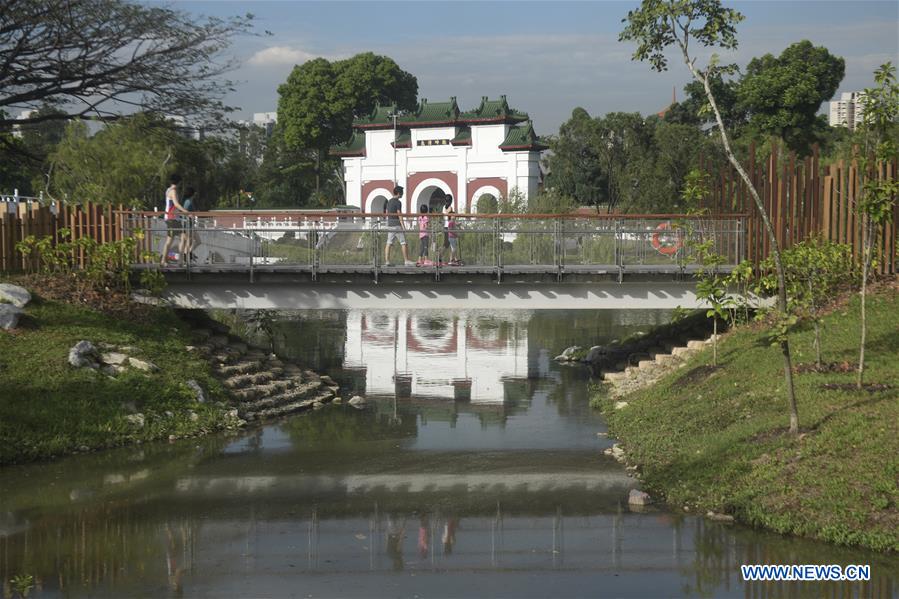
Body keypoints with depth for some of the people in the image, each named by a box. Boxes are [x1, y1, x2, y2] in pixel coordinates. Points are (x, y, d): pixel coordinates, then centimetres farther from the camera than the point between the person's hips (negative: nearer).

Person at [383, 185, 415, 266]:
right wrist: (403, 226, -14)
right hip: (397, 225, -8)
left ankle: (387, 261, -1)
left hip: (390, 225, 8)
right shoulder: (398, 202, -11)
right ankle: (406, 261, -4)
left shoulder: (389, 202, 14)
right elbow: (399, 215, -15)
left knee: (389, 243, 3)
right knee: (403, 243, -3)